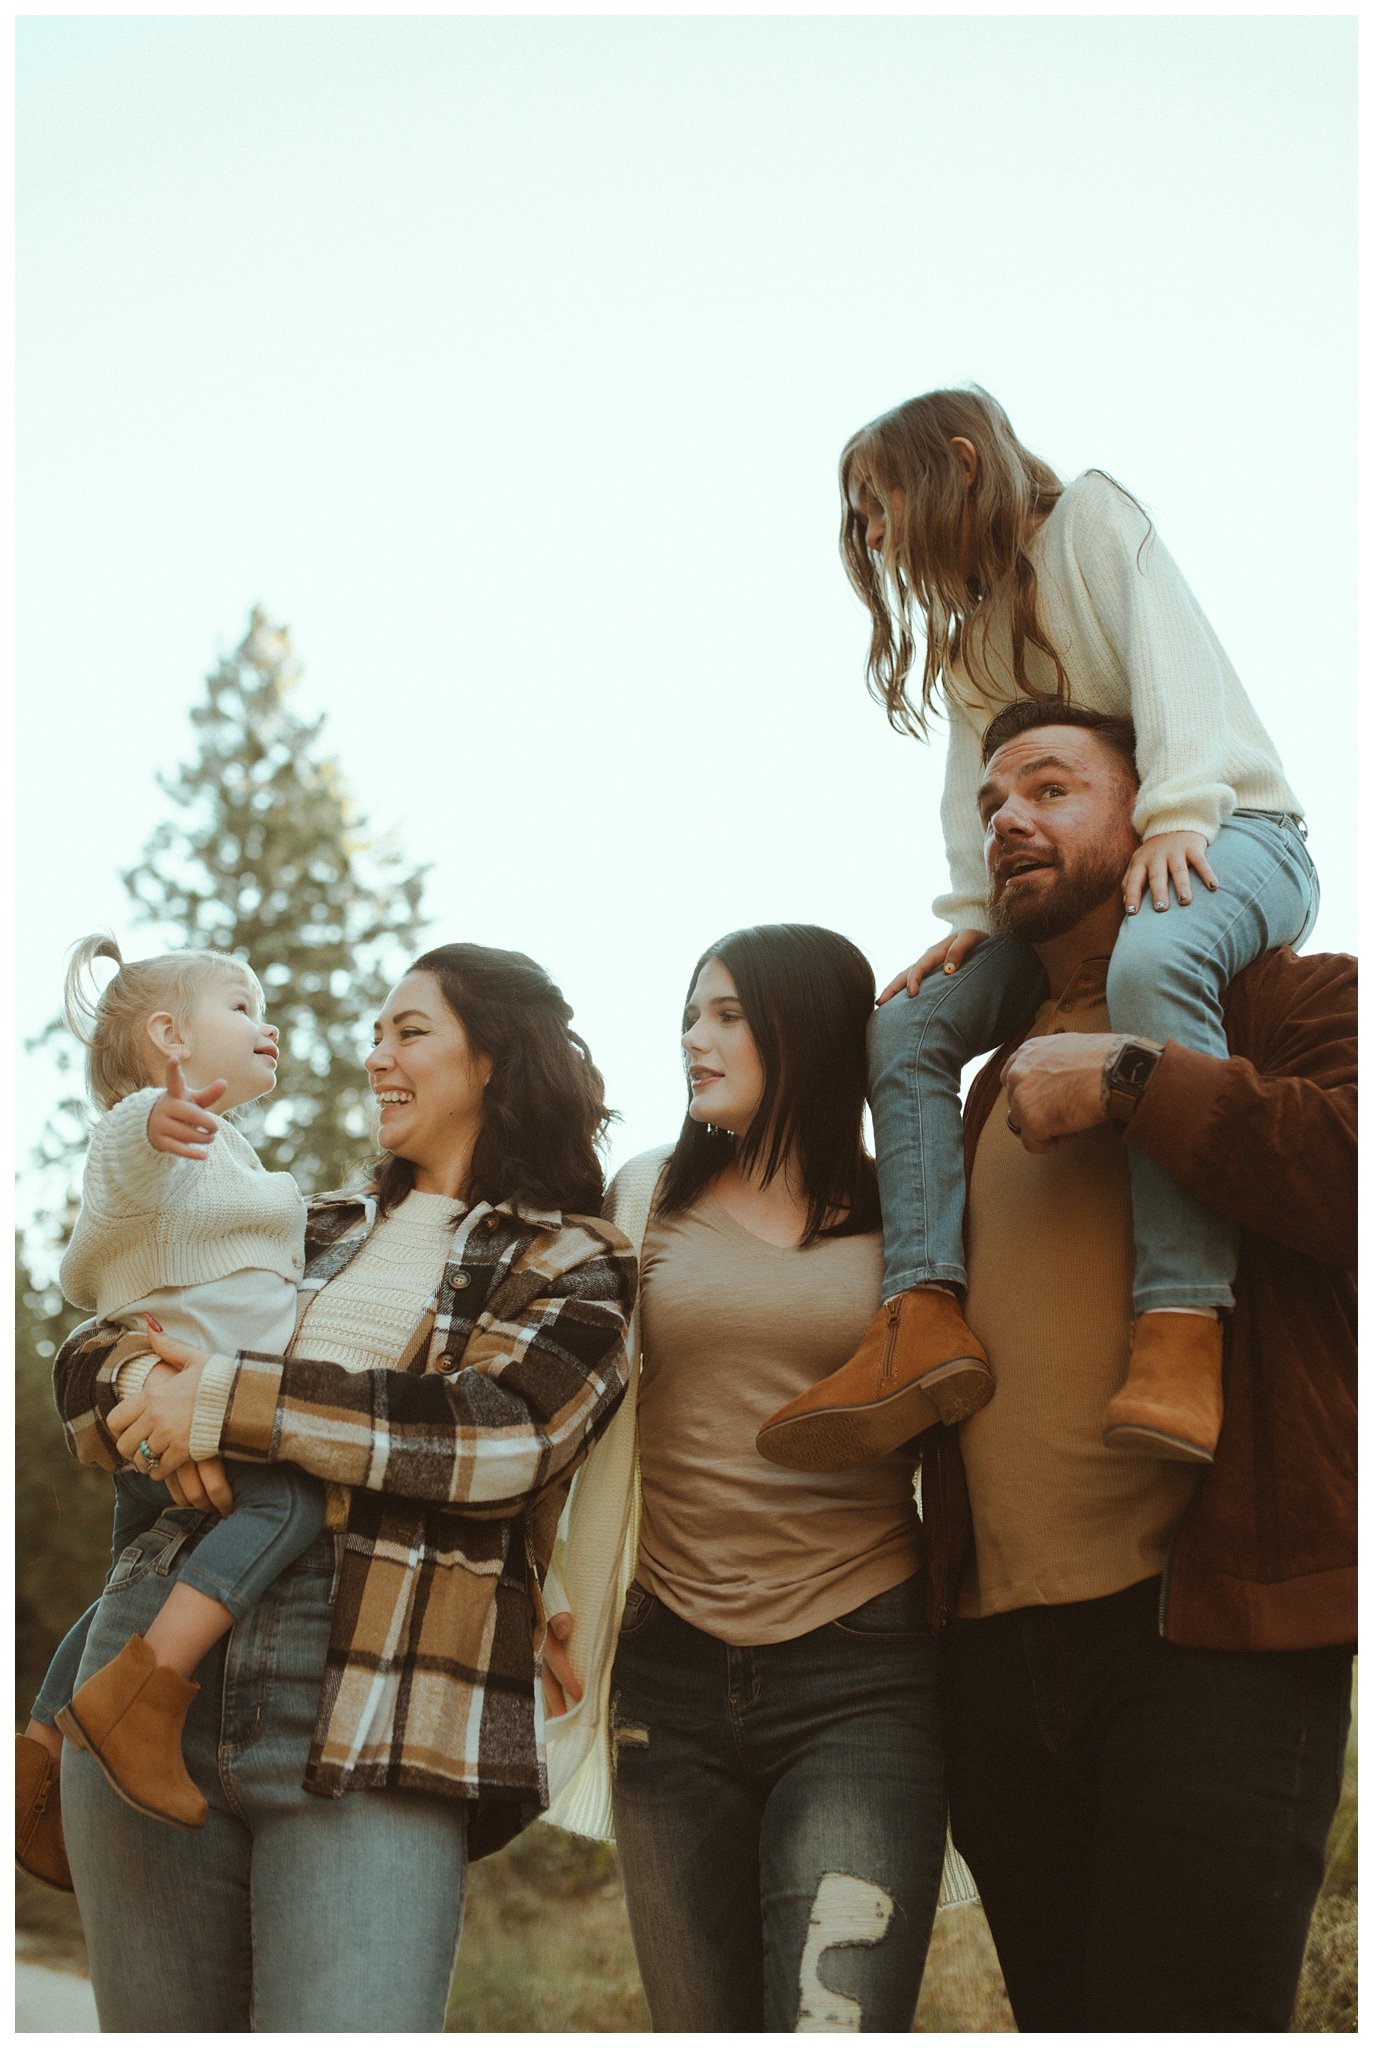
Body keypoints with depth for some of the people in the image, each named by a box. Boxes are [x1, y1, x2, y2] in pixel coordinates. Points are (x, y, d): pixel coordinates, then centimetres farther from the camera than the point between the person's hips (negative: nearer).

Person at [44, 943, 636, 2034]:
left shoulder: (575, 1264, 6)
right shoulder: (317, 1231, 22)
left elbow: (507, 1434, -13)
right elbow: (87, 1356, 20)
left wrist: (229, 1401, -12)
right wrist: (150, 1405, -6)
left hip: (373, 1731, -5)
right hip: (152, 1672, 5)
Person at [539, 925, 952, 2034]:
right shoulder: (647, 1198, 10)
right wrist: (537, 1588, 8)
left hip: (862, 1680, -2)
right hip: (670, 1677, 3)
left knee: (833, 2019, -16)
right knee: (703, 2024, 8)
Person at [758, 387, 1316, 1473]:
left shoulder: (1089, 514, 4)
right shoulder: (968, 637, 23)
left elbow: (1169, 654, -11)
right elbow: (978, 790, 11)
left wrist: (1177, 816, -25)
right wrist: (973, 919, -6)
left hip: (1227, 833, -7)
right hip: (1072, 883, 7)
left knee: (1150, 958, -41)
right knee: (910, 1020, -14)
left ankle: (1181, 1325, -47)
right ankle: (925, 1317, -29)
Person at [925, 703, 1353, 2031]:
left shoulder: (1291, 1002, 1)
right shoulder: (993, 1087, 23)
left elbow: (1345, 1173, -21)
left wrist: (1131, 1079, -16)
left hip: (1214, 1630, -7)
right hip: (996, 1644, 7)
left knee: (1176, 2012, -9)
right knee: (1059, 2012, 14)